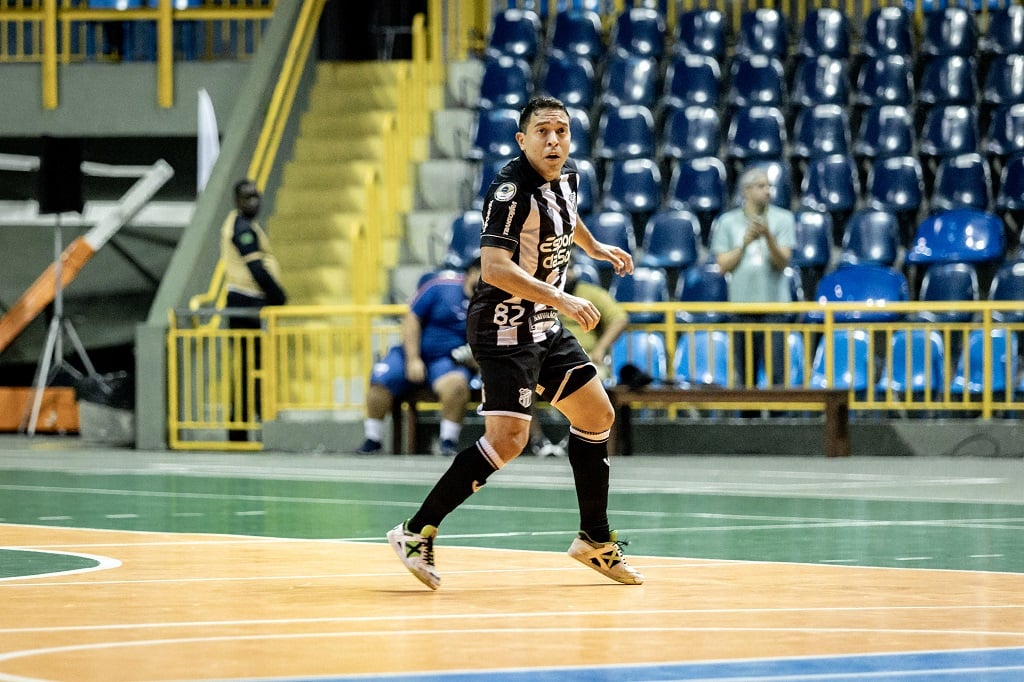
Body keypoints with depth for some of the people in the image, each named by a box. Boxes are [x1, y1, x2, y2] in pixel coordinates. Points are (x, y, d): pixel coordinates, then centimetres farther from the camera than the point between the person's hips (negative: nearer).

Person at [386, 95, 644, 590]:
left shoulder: (566, 178, 7)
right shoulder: (512, 190, -21)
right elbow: (494, 268, -30)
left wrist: (594, 247, 43)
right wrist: (561, 300, -32)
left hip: (544, 328, 10)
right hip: (504, 328, -9)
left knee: (597, 416, 14)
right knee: (508, 439, -19)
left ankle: (595, 539, 27)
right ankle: (416, 533, -13)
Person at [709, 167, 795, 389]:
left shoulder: (783, 219, 4)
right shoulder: (727, 222, 8)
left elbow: (782, 262, -4)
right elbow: (724, 265, 3)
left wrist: (768, 236, -19)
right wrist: (745, 242, -8)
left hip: (774, 305, -2)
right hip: (742, 304, 2)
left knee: (777, 373, -6)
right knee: (744, 375, 5)